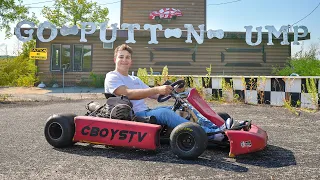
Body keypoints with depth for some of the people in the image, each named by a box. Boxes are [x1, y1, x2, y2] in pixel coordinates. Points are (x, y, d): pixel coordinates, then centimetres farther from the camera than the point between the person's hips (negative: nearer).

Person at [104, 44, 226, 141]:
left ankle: (216, 127, -15)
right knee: (164, 112, -33)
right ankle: (210, 134, -39)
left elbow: (154, 95, 18)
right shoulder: (112, 77, 1)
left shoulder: (135, 79, 26)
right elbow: (128, 93, -19)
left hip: (146, 112, 8)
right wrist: (157, 89, -27)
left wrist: (171, 91, -1)